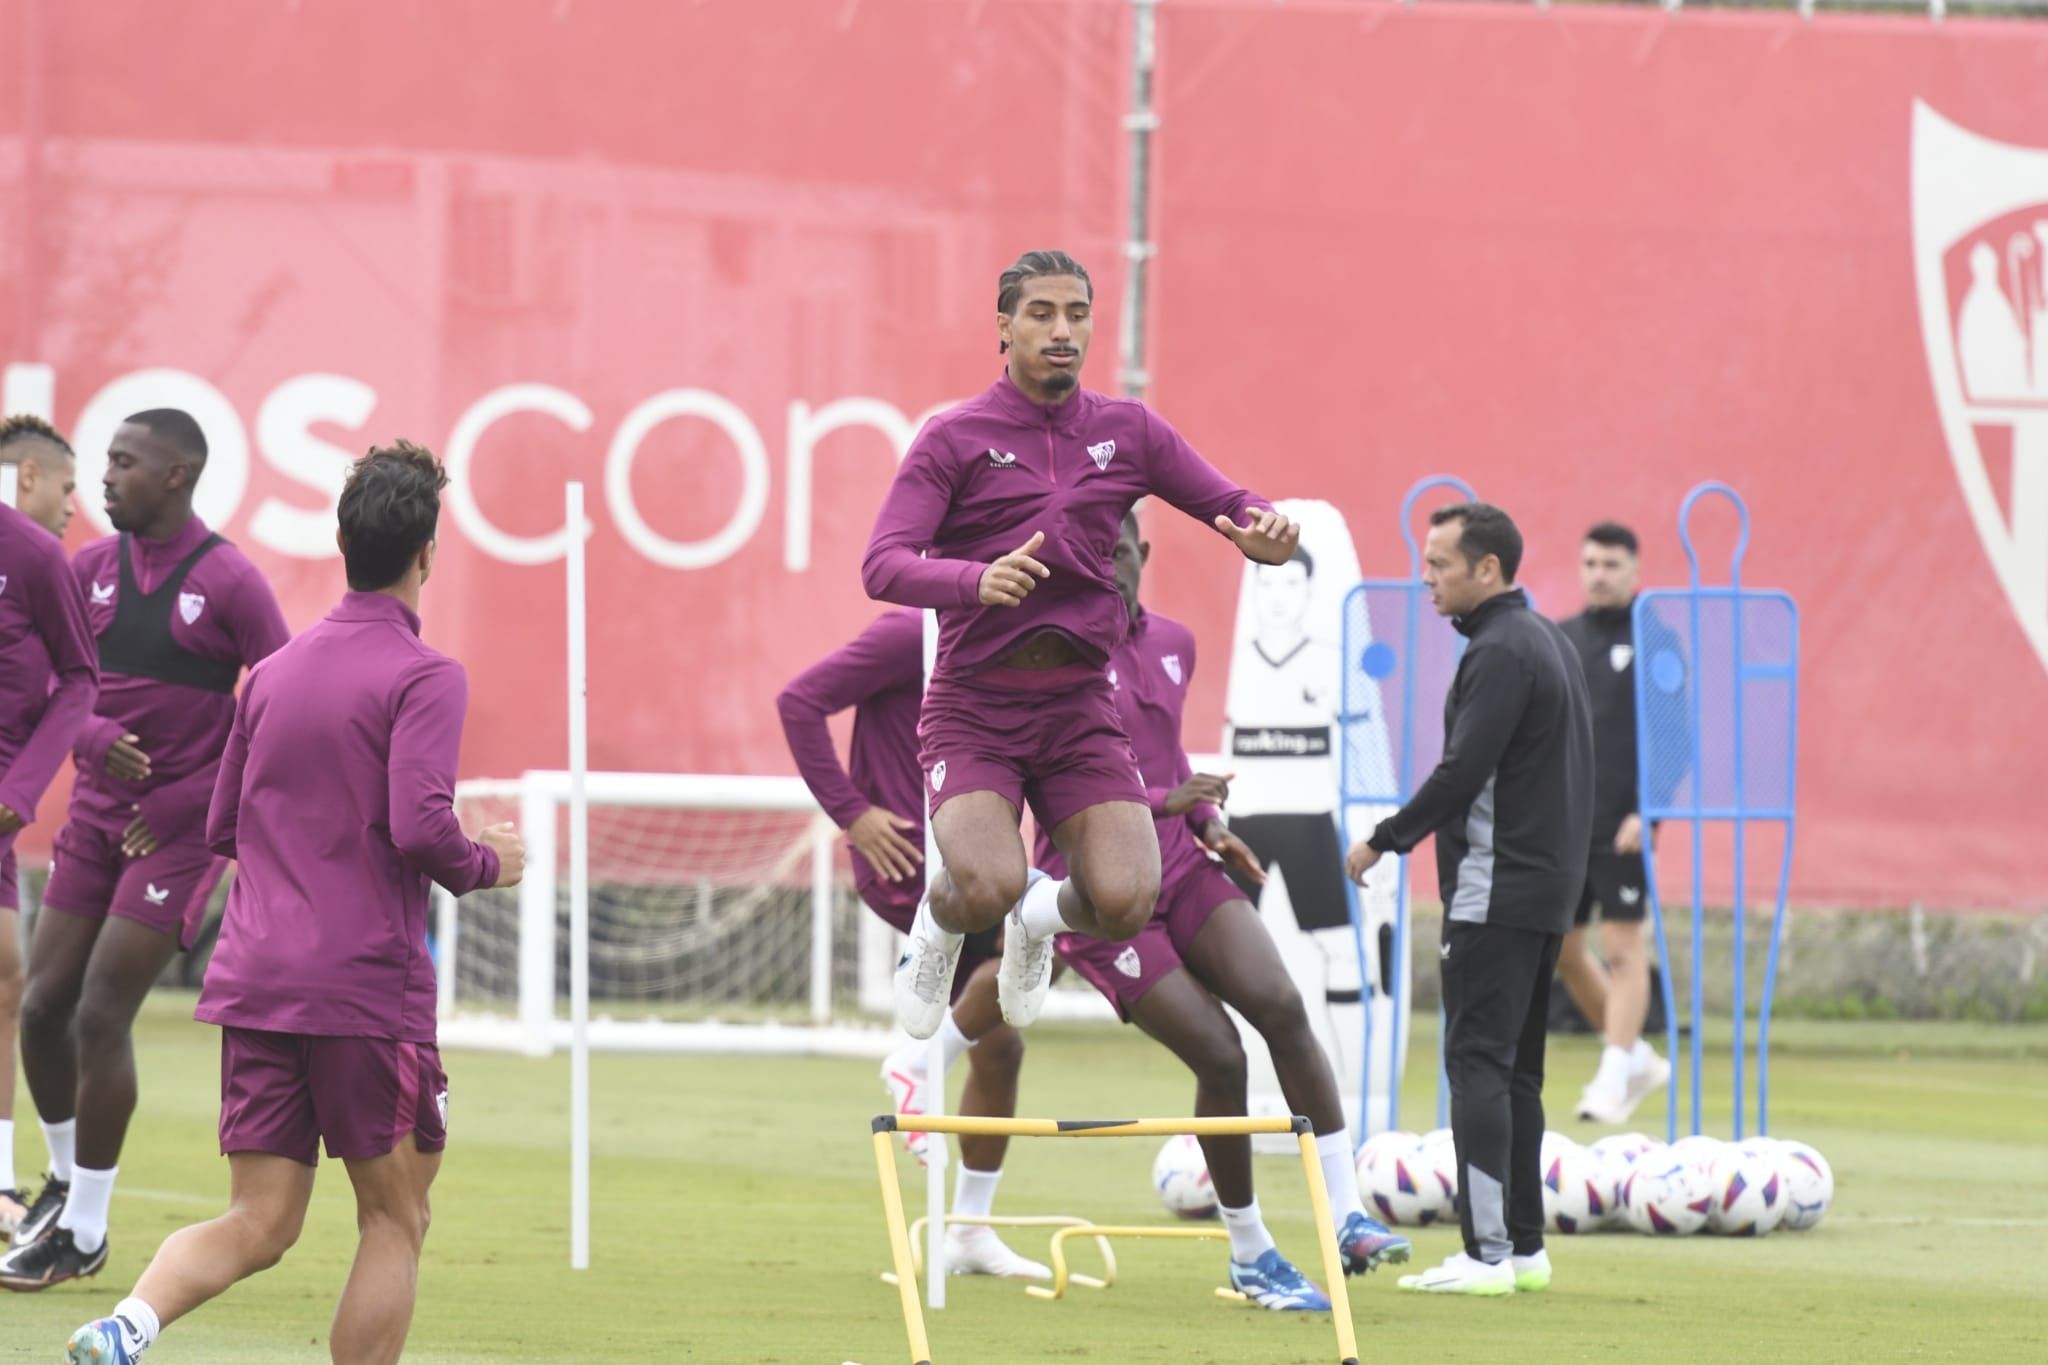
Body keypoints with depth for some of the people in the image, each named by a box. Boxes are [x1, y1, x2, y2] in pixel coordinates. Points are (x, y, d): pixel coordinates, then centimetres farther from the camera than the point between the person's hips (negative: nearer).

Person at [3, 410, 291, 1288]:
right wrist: (94, 737, -13)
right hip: (96, 814, 6)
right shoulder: (93, 568, 5)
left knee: (101, 1016, -10)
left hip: (177, 829, -6)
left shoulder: (229, 583, -10)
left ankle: (84, 1231, 0)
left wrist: (186, 803, -11)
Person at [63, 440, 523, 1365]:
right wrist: (487, 865, -1)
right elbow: (420, 826, -20)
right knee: (394, 1218, 8)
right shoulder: (424, 679, -8)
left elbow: (222, 828, 20)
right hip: (369, 983, -6)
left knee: (258, 1224, 4)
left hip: (254, 978, 6)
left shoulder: (272, 672, 13)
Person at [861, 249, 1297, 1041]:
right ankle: (939, 921, 12)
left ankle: (1046, 923, 21)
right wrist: (978, 580, -34)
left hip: (1079, 706, 3)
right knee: (989, 885, -28)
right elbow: (883, 566, -14)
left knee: (1126, 900, -18)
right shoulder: (956, 439, -3)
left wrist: (1262, 533, -16)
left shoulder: (1128, 432, 9)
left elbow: (1231, 508, 10)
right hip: (973, 708, -3)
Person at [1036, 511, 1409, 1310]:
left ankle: (1346, 1214, -15)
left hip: (1178, 866, 6)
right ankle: (1250, 1256, 6)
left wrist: (1208, 824, 8)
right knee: (1219, 1057, -11)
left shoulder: (1173, 645, 9)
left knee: (1280, 1006, -15)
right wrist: (1165, 803, -26)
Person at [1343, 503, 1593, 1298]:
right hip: (1547, 888, 10)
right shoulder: (1549, 643, 17)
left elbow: (1463, 771, -20)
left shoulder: (1501, 652, -14)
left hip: (1495, 894, -10)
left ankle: (1487, 1253, -15)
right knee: (1515, 1067, 13)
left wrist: (1383, 842, -10)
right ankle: (1524, 1245, 14)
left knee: (1478, 1063, -11)